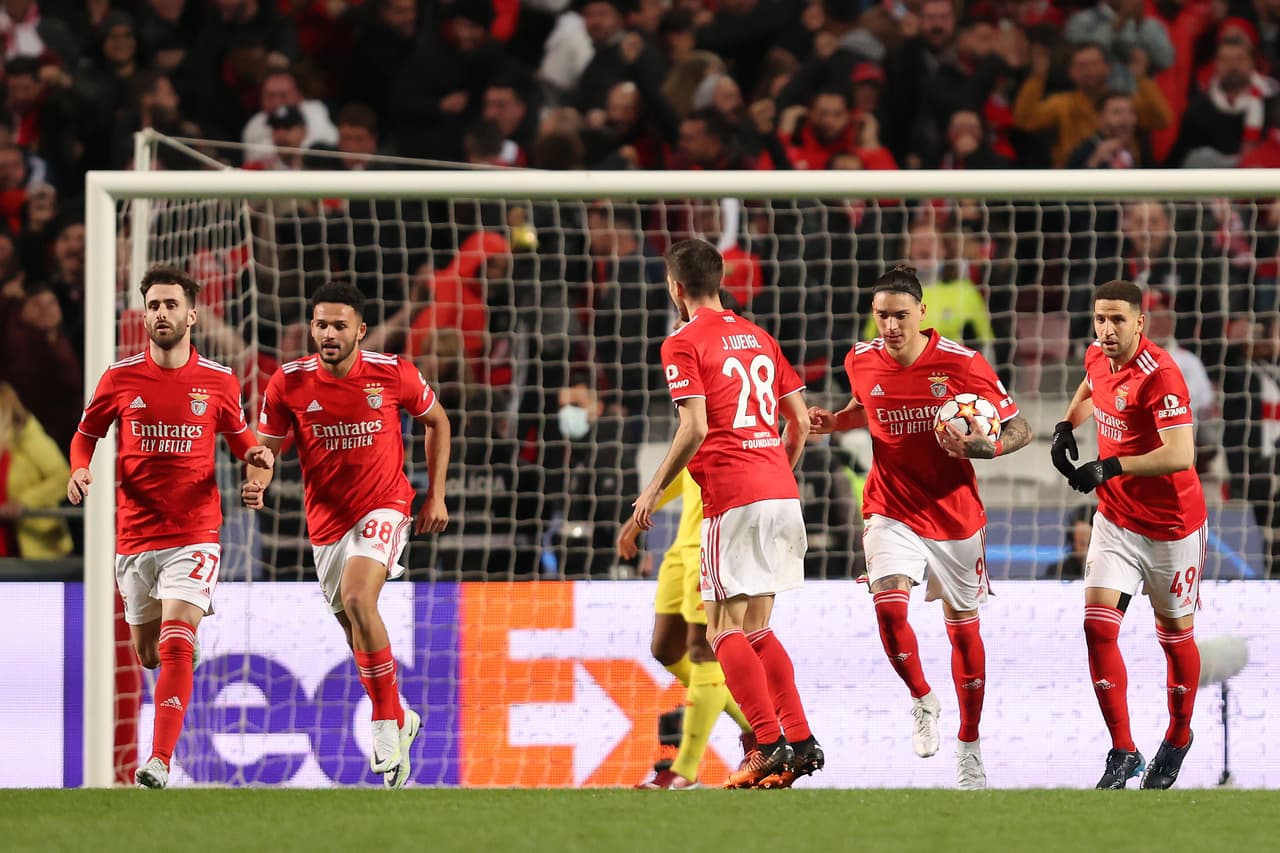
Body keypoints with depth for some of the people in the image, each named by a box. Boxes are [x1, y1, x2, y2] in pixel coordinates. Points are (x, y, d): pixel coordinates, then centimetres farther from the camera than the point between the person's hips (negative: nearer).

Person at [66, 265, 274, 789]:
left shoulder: (218, 382, 0)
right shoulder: (120, 378, 0)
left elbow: (237, 437, 16)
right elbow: (86, 434, 14)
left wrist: (256, 454, -7)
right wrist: (79, 470, -7)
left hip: (194, 533, -2)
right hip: (135, 534, 2)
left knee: (176, 647, -19)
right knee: (148, 655, 13)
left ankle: (158, 765, -22)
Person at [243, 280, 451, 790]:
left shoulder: (393, 374, -10)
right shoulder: (289, 382, -8)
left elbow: (436, 421, 8)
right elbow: (267, 446, 1)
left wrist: (436, 495, 5)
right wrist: (258, 481, -22)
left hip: (383, 507, -4)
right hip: (326, 520, 4)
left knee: (358, 598, -28)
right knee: (356, 633, 11)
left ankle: (386, 723, -17)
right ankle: (400, 720, 36)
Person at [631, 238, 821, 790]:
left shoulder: (684, 343, -4)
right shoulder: (758, 337, 17)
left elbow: (694, 429, -14)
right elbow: (801, 422, 17)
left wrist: (655, 490, -4)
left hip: (733, 497, -7)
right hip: (782, 493, 7)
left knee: (725, 629, -3)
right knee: (755, 629, 17)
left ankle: (772, 744, -15)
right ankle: (801, 740, 11)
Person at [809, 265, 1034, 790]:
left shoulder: (963, 364, -13)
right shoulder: (861, 362, -3)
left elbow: (1019, 429, -7)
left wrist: (983, 448, -27)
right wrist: (831, 422, 2)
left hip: (956, 515, -1)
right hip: (891, 511, 1)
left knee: (962, 627, 9)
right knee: (889, 605, -23)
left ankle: (969, 746, 24)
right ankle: (922, 700, 5)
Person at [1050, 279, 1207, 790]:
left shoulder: (1160, 375, -25)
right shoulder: (1098, 358, -1)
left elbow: (1180, 455, -33)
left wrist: (1110, 467, -37)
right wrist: (1066, 426, 7)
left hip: (1171, 526, -6)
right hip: (1116, 518, 6)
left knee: (1175, 634, 10)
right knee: (1098, 624, -10)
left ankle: (1178, 739, 34)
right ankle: (1123, 754, -5)